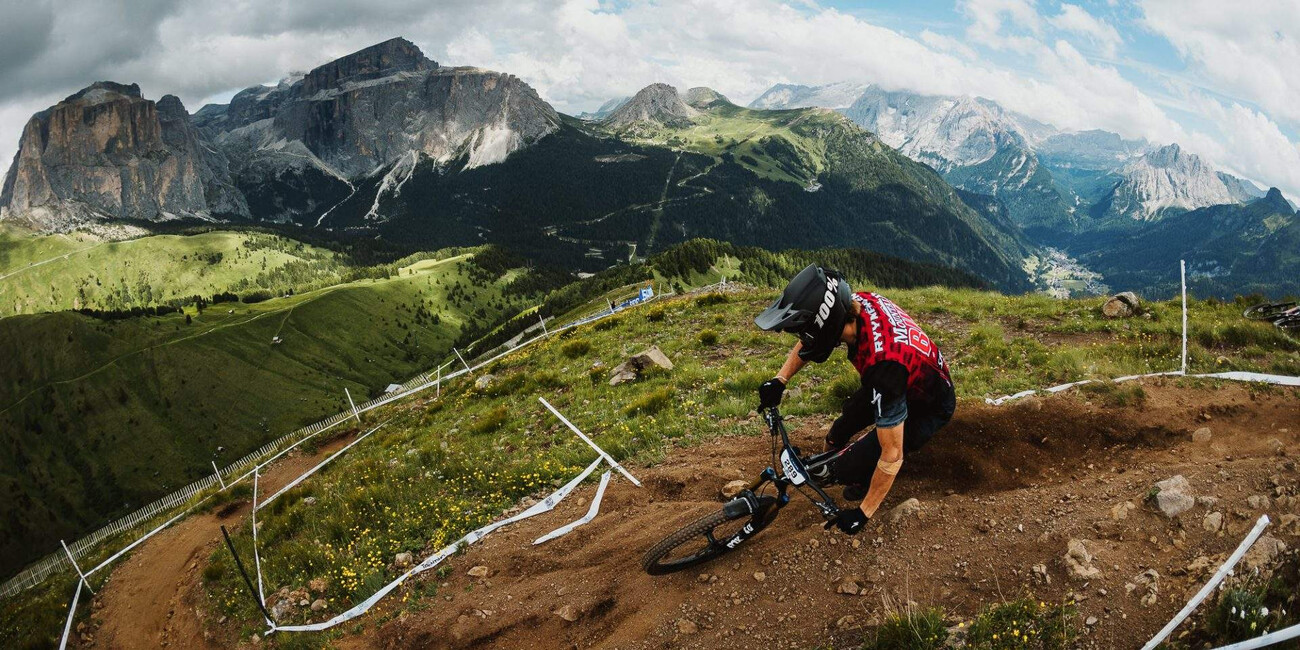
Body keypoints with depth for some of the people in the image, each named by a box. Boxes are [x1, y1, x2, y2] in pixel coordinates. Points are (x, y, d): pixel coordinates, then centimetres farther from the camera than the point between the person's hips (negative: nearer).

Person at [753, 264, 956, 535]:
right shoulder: (856, 302, -23)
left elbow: (892, 455, -34)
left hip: (928, 408, -7)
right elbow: (807, 342, 2)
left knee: (846, 469, -12)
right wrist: (780, 380, -7)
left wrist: (863, 513, -23)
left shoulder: (883, 364, -44)